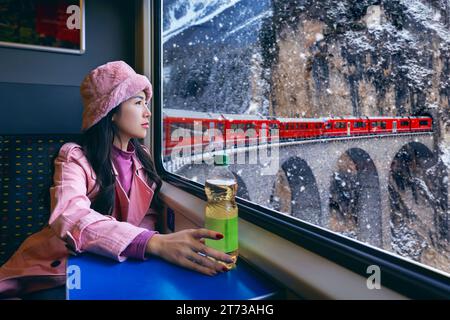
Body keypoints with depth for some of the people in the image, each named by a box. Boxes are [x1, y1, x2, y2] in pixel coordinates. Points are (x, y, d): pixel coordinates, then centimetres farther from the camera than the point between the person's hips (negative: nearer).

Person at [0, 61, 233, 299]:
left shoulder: (143, 158, 4)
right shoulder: (74, 156, -14)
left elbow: (150, 214, 4)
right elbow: (71, 217, -33)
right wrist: (155, 243, -47)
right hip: (59, 270, -3)